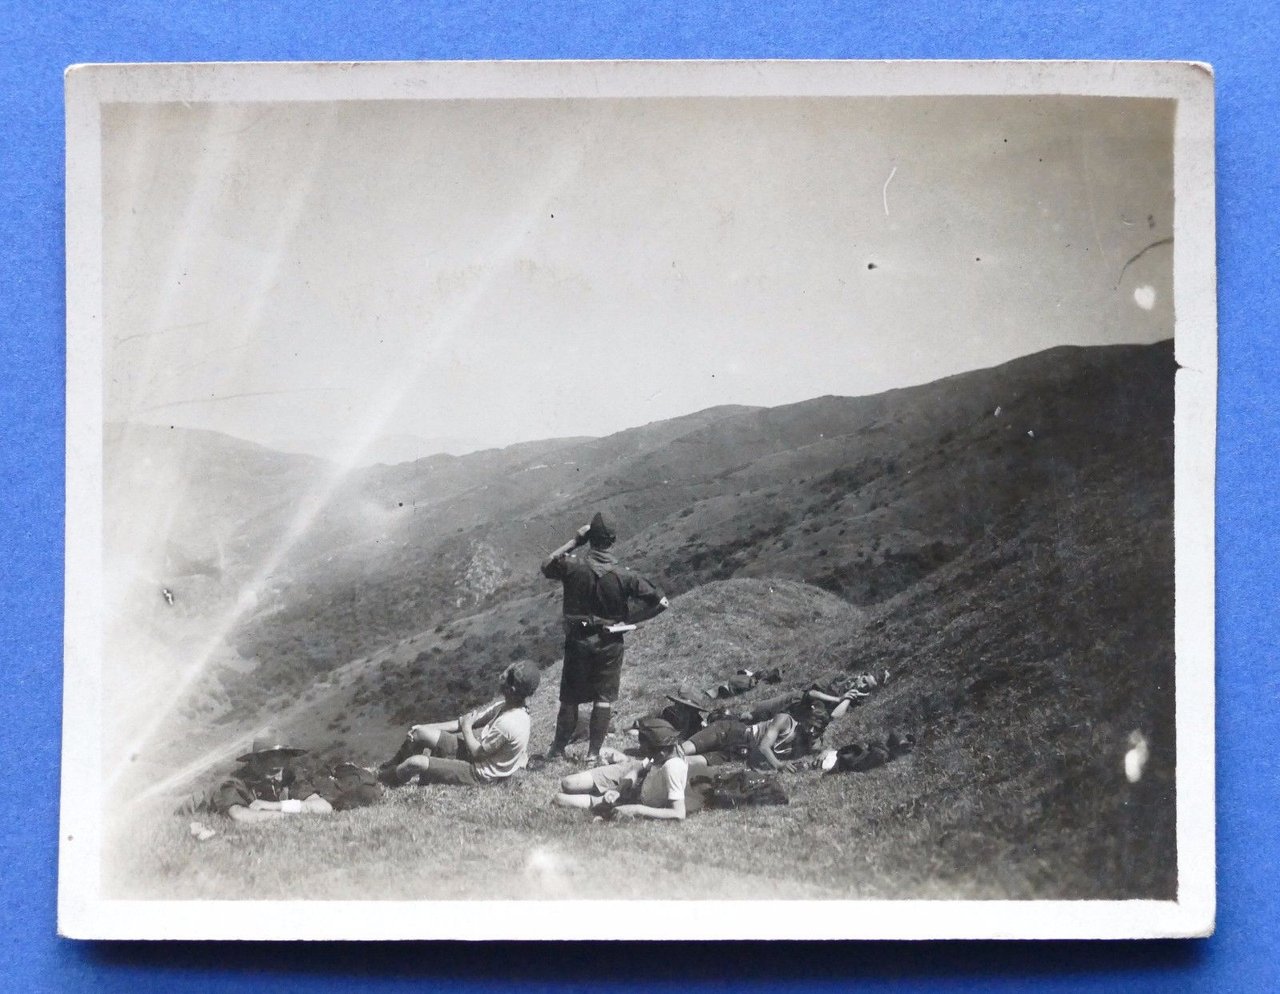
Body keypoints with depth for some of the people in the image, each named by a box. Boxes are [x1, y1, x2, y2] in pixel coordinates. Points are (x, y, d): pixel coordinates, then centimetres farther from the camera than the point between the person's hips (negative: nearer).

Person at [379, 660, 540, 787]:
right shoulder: (505, 706, -4)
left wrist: (466, 728, -5)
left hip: (479, 775, -9)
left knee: (416, 763, -16)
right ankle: (387, 769, 24)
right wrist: (425, 728, 1)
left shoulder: (507, 724, -33)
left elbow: (478, 753, -22)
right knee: (420, 733, 2)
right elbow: (470, 719, 2)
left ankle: (379, 779, 13)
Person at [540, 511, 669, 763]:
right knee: (604, 699, 10)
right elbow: (661, 602, -14)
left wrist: (574, 541, 4)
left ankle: (557, 750, 23)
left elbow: (546, 567, 8)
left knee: (570, 698, 14)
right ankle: (593, 753, 12)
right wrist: (630, 619, -5)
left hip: (578, 641, 1)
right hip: (609, 644, -1)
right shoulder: (623, 574, -15)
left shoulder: (573, 565, -16)